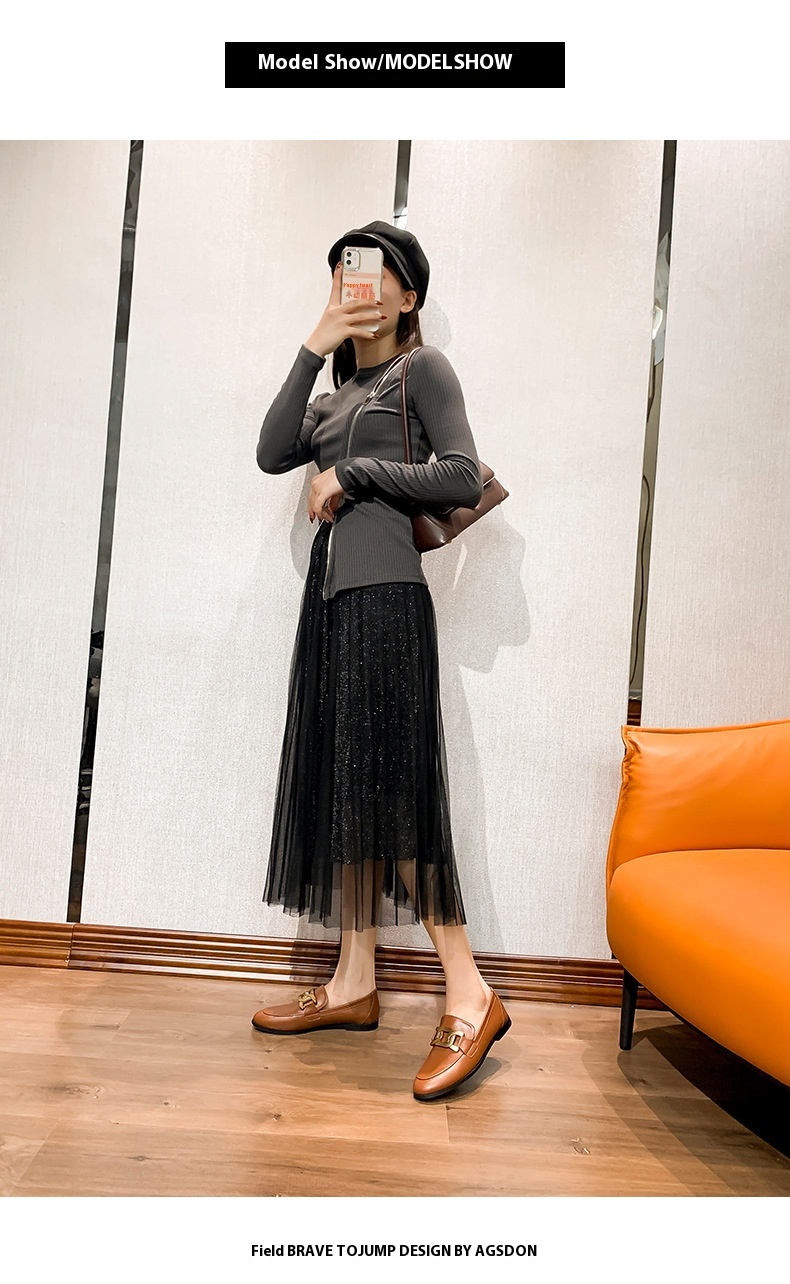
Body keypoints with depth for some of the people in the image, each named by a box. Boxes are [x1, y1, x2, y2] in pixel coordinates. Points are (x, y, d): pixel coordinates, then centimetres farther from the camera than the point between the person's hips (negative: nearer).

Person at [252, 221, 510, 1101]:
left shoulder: (421, 368, 6)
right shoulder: (338, 394, 25)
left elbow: (464, 478, -9)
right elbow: (272, 453, 7)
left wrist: (352, 474, -7)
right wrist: (311, 351, 6)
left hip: (385, 593, -7)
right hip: (333, 591, 8)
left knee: (388, 789, -13)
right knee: (339, 788, 5)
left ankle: (470, 997, -3)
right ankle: (354, 985, 14)